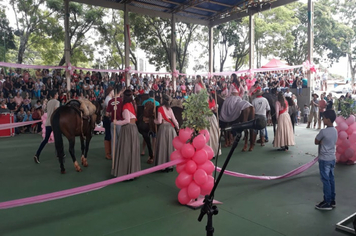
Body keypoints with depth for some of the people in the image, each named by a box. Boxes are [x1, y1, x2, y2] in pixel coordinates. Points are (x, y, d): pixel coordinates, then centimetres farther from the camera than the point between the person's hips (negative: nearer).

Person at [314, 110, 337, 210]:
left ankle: (327, 203, 7)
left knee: (325, 180, -1)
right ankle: (332, 200, 25)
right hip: (332, 158, 8)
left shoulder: (323, 131, -21)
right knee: (331, 179, 15)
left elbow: (316, 142, -9)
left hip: (324, 159, -8)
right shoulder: (335, 130, 5)